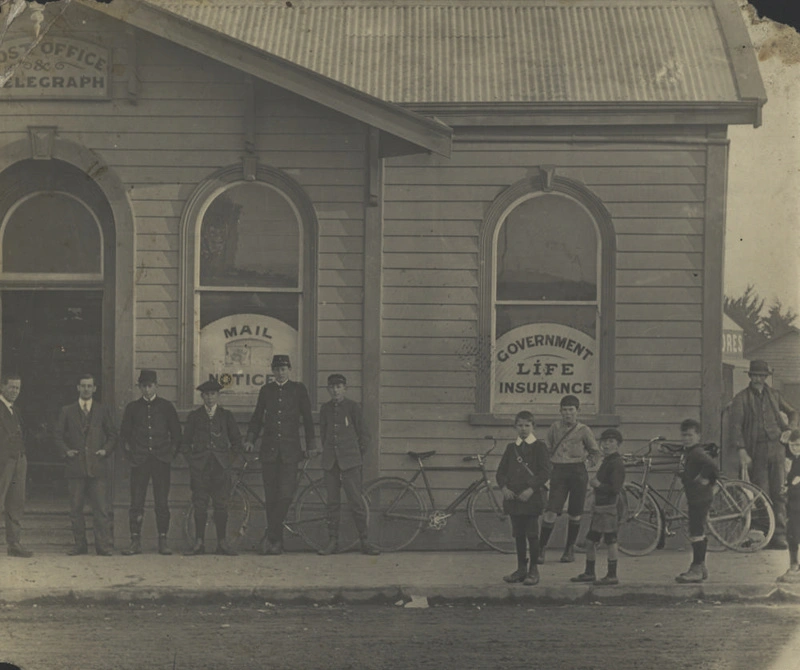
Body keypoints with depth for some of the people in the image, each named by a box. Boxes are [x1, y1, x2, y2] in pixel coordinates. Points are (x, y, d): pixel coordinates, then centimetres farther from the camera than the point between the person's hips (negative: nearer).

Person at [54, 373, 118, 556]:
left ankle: (103, 546, -6)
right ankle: (80, 544, 9)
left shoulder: (104, 411, 11)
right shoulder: (67, 411, 12)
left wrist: (107, 450, -4)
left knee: (101, 508, -7)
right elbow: (58, 436, 12)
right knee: (75, 508, 2)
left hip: (97, 466, -1)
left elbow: (113, 435, 12)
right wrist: (66, 450, -4)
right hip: (75, 465, 1)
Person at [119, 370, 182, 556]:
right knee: (136, 503, -3)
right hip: (139, 461, 1)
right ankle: (135, 542, -1)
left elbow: (176, 433, 11)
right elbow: (124, 434, 14)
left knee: (162, 503, -1)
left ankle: (162, 541, 3)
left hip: (161, 460, -1)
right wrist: (130, 455, 6)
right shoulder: (133, 408, 9)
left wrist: (171, 454, 4)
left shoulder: (166, 406, 7)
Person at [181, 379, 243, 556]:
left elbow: (237, 441, 15)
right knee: (200, 505, -3)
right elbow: (185, 442, 13)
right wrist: (191, 460, 3)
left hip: (220, 466, 0)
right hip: (200, 466, 0)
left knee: (221, 505, -3)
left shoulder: (226, 416, 11)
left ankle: (222, 543, 0)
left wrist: (230, 459, 6)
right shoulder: (194, 416, 10)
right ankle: (199, 543, -1)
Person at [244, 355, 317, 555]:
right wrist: (250, 439, 4)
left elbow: (307, 418, 9)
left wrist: (311, 445, 5)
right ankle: (277, 541, 6)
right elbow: (257, 417, 17)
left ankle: (270, 537, -11)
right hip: (269, 449, 2)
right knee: (271, 496, 0)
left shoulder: (298, 390, 7)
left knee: (285, 494, -14)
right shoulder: (266, 390, 12)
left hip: (290, 450, -2)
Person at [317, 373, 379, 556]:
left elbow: (363, 434, 4)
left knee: (356, 501, -7)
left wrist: (359, 455, 6)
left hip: (350, 461, -4)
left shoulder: (353, 407, -1)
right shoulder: (326, 409, 10)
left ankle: (364, 541, -3)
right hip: (330, 462, 4)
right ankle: (332, 541, 9)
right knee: (332, 502, 5)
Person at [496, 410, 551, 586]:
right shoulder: (511, 448, 13)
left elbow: (545, 473, -6)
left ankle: (533, 571, 2)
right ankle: (521, 568, 16)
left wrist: (531, 489, -17)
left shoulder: (539, 447, 0)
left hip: (531, 497, -4)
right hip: (513, 497, 4)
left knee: (532, 535, -4)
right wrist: (504, 488, -7)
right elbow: (501, 471, 12)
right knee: (518, 535, 9)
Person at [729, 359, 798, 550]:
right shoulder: (741, 398, 4)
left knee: (779, 493, -4)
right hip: (756, 451, -2)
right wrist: (742, 452, -11)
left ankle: (779, 535, -3)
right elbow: (736, 426, -1)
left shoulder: (773, 395, 15)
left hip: (776, 448, 2)